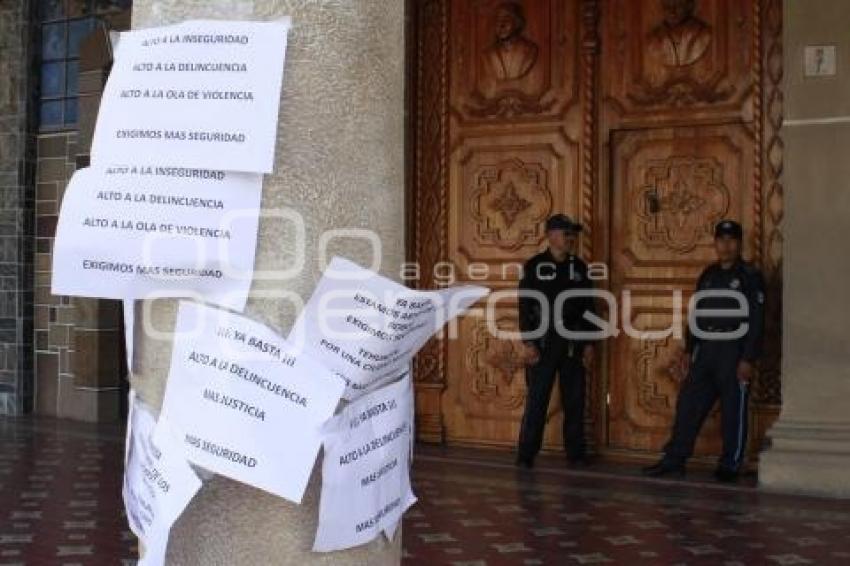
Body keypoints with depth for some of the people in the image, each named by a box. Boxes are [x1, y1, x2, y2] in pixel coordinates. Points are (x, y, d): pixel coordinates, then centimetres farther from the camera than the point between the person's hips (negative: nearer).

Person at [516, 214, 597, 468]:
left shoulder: (579, 267, 9)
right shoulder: (534, 266, -2)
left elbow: (588, 307, 10)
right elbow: (525, 307, -5)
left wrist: (589, 343, 5)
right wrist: (528, 343, -11)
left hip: (573, 343, 4)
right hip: (543, 341, -3)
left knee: (574, 400, 7)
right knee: (536, 400, -2)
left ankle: (575, 451, 16)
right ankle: (526, 454, 5)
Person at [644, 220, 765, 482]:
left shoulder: (750, 276, -3)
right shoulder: (708, 275, 15)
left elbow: (756, 321, -8)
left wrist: (749, 359, -15)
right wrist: (688, 350, 12)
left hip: (734, 353, -5)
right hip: (705, 352, 6)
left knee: (733, 411, 0)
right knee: (688, 404, 4)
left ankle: (730, 465, 10)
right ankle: (674, 459, 10)